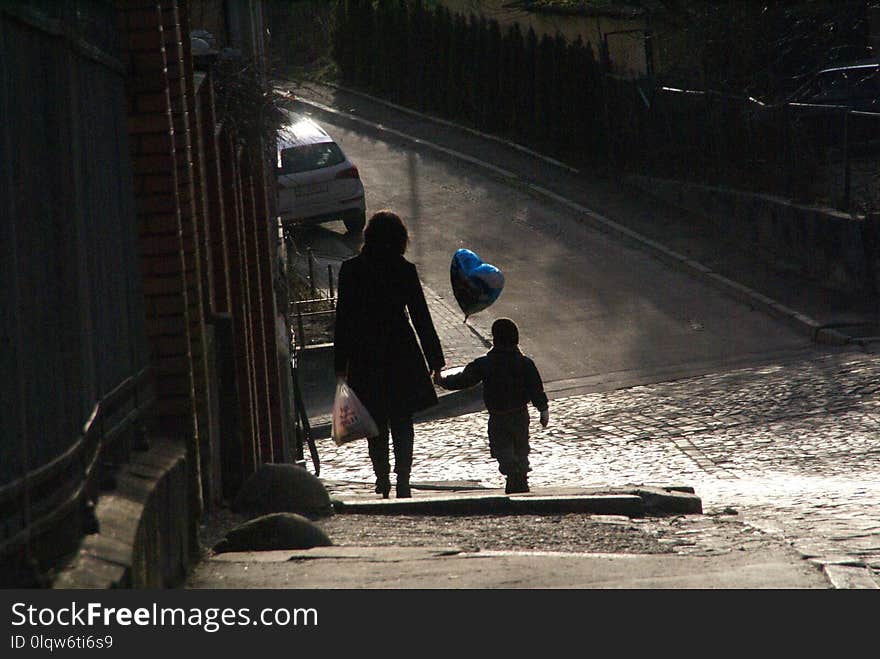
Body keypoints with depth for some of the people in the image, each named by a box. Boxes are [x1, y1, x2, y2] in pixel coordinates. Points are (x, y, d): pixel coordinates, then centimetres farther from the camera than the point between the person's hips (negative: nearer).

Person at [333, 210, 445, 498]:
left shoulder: (351, 270, -5)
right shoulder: (405, 271, -7)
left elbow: (343, 318, -3)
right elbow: (421, 317, -4)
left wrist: (341, 363, 3)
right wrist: (435, 361, 2)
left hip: (364, 355, 0)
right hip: (401, 354, 0)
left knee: (376, 423, 13)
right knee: (402, 421, 8)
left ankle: (382, 479, 12)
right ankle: (402, 481, 1)